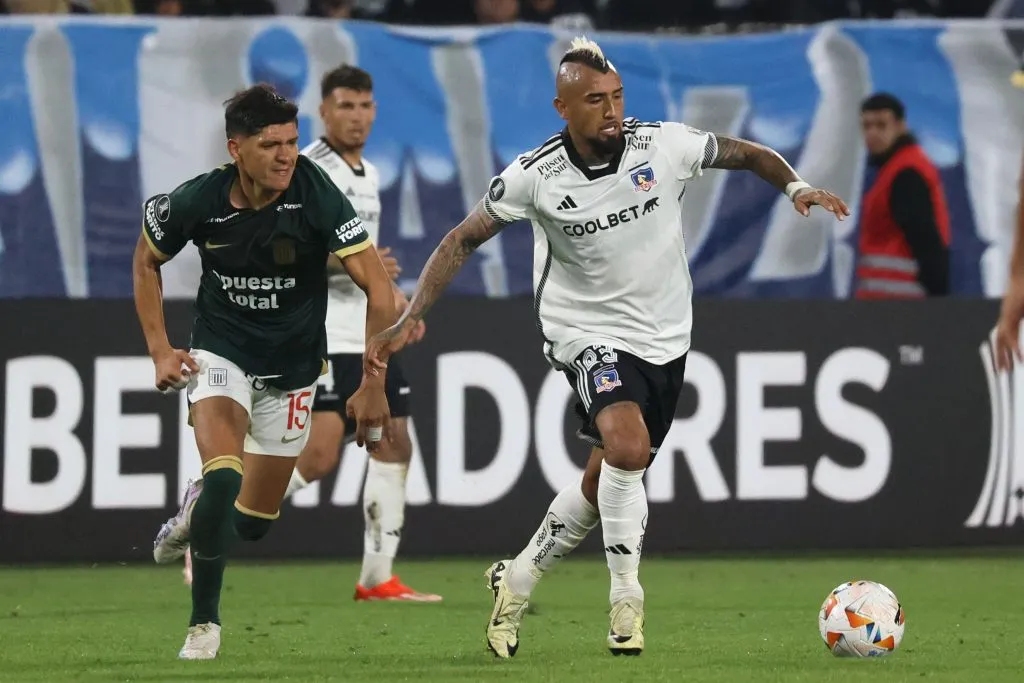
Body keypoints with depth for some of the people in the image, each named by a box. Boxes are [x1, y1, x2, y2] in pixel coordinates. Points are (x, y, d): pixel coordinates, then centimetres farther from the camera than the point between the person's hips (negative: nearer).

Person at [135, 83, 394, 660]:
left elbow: (380, 290, -21)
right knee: (224, 478, -25)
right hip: (221, 351, -1)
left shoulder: (316, 194, -23)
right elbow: (147, 260, 5)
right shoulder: (198, 201, -18)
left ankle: (198, 508, 44)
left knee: (254, 522, 7)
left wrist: (374, 385, -23)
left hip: (293, 365, 1)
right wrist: (160, 349, 0)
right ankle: (204, 622, -9)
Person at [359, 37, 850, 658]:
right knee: (628, 445, -30)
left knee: (604, 482, 11)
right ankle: (627, 598, -17)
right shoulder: (535, 177, -14)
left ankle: (516, 583, 34)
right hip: (589, 333, -3)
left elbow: (748, 155, 3)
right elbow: (463, 240, -4)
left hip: (665, 339, 3)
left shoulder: (666, 146, -12)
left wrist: (795, 186, -17)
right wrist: (410, 319, -12)